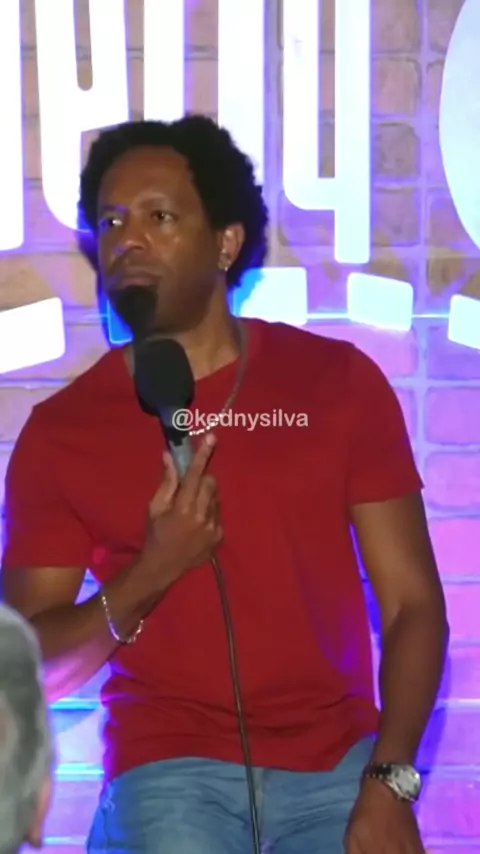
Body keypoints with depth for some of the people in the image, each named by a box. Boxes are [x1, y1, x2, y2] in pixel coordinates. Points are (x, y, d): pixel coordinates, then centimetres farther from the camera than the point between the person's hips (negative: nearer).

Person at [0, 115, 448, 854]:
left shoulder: (338, 382, 1)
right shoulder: (61, 429, 0)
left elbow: (412, 601, 0)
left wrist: (389, 782, -12)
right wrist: (150, 574, -16)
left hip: (339, 765, 1)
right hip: (173, 771, -1)